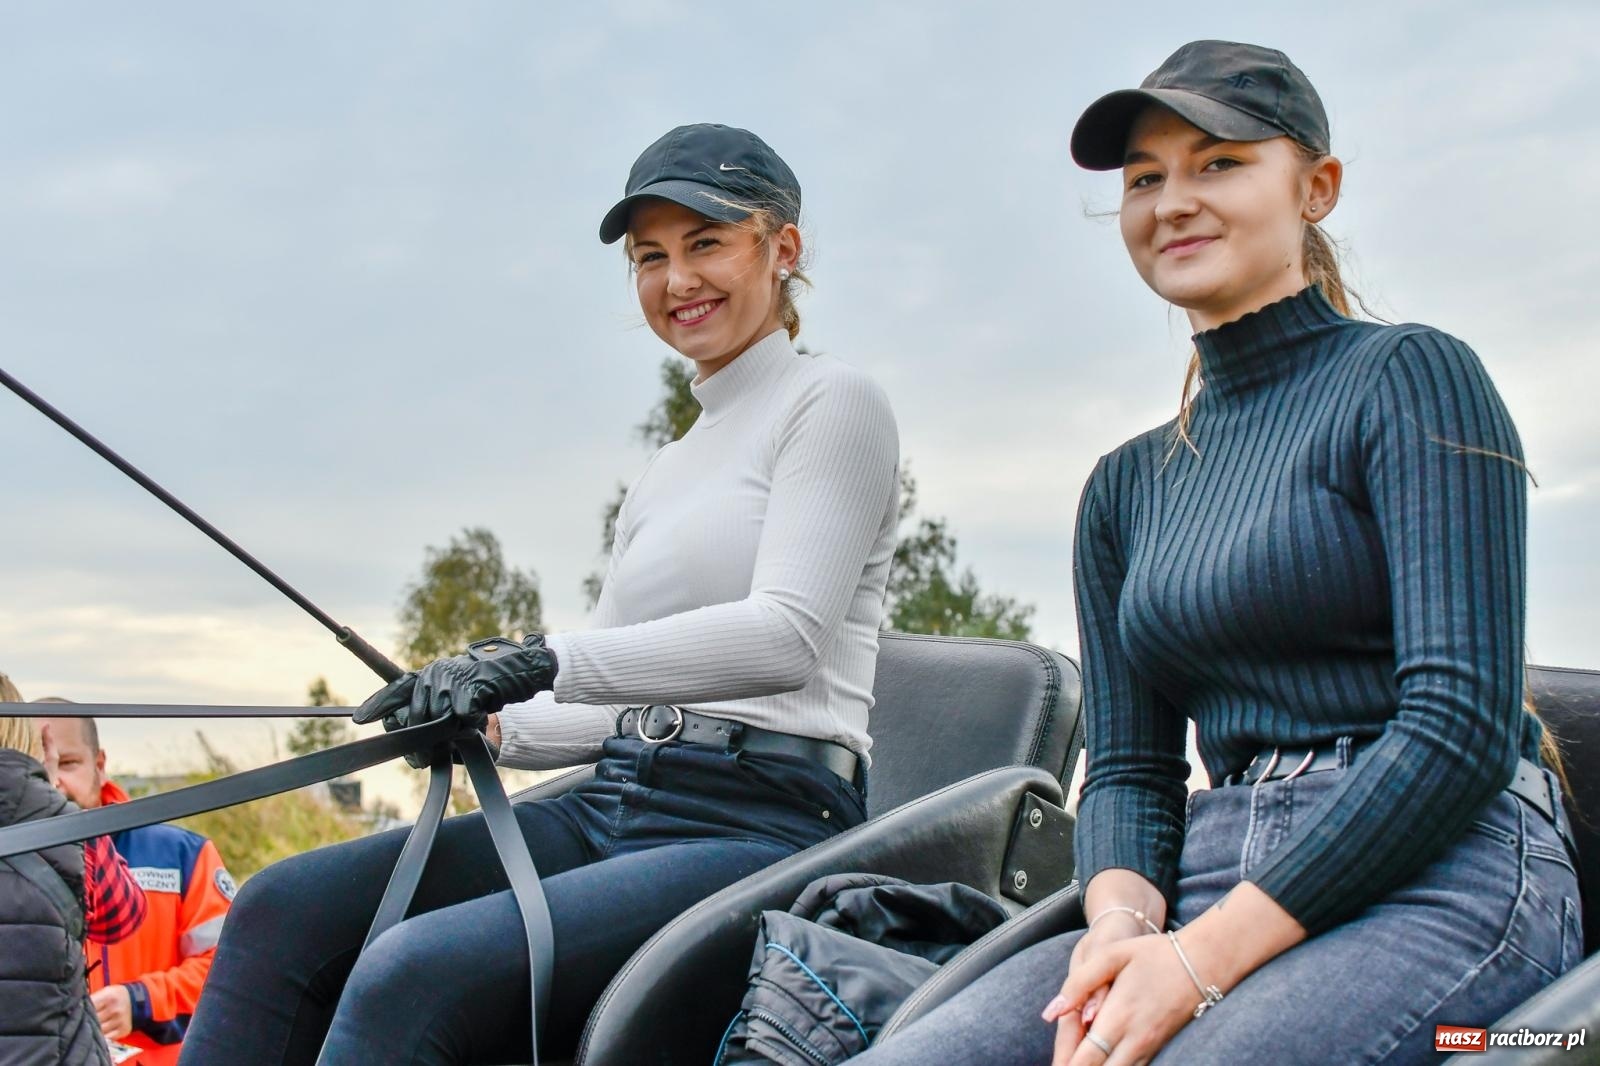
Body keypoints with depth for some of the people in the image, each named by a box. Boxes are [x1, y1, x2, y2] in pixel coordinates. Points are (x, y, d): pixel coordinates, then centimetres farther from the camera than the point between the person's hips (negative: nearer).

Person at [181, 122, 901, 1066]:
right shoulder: (662, 475, 24)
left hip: (764, 827, -8)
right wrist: (491, 725, 1)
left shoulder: (831, 403, 2)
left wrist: (542, 660, -22)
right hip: (615, 810, 8)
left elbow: (786, 634, -15)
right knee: (283, 909, -10)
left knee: (412, 974, -28)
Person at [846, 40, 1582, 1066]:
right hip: (1212, 884, 4)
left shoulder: (1410, 377, 0)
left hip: (1434, 879, -4)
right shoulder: (1127, 487, 18)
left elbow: (1463, 722, -10)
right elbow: (1128, 765, 14)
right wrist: (1122, 919, -10)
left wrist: (1202, 959, -16)